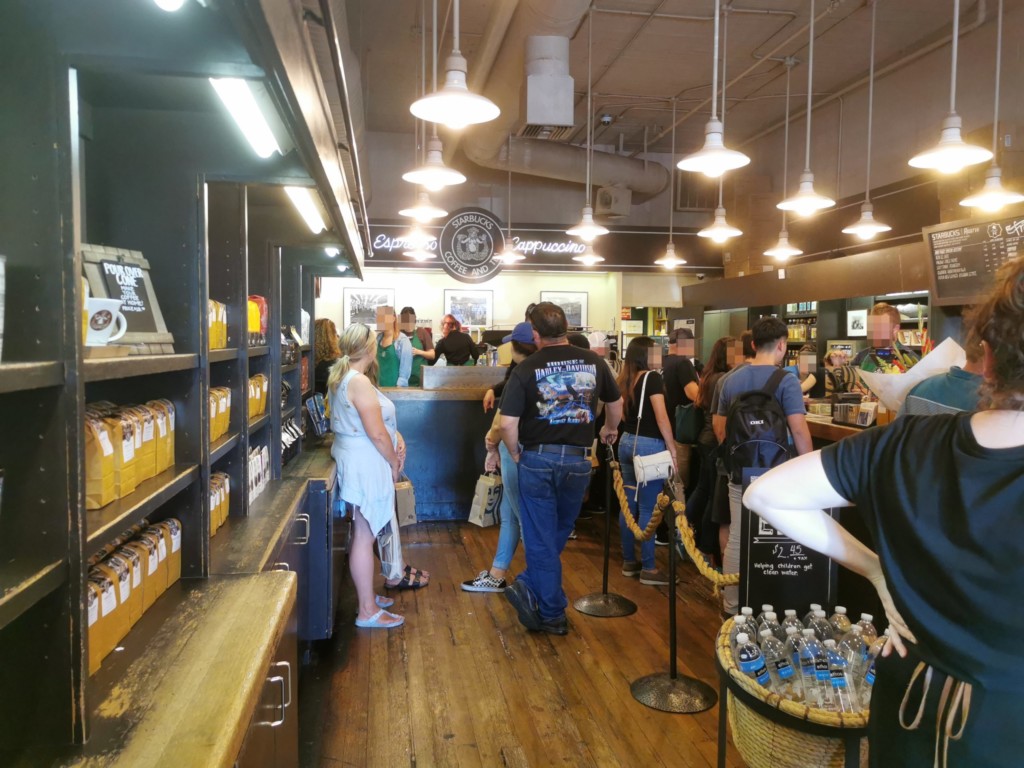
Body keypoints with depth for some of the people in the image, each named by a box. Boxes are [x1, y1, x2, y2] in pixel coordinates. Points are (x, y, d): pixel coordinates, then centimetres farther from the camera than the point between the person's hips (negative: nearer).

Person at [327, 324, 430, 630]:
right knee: (365, 536, -2)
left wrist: (396, 438, 2)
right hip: (367, 466, -10)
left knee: (365, 532, 20)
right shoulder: (359, 381, -21)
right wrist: (394, 463, -7)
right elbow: (376, 433, -22)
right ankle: (368, 612, 8)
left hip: (354, 461, 10)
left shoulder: (340, 377, 10)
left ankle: (367, 595, 34)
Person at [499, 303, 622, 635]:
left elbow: (507, 423, -14)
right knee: (559, 533, 19)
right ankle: (529, 588, 20)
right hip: (578, 460, 2)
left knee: (541, 538, 8)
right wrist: (610, 430, 36)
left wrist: (515, 453, 4)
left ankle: (552, 614, 13)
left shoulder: (527, 369, -9)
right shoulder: (593, 362, 0)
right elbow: (616, 403, 16)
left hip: (537, 459, -2)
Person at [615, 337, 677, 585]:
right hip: (648, 445, -8)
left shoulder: (625, 379, 10)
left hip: (627, 442, 8)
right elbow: (661, 417, -17)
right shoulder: (652, 377, -12)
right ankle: (648, 569, 3)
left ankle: (629, 562, 21)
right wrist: (672, 449, -13)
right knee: (648, 508, -3)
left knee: (629, 504, 12)